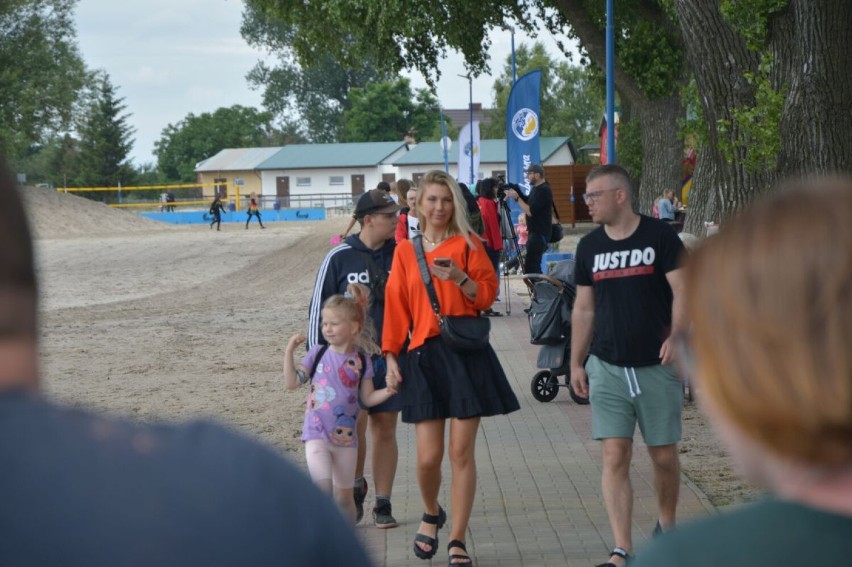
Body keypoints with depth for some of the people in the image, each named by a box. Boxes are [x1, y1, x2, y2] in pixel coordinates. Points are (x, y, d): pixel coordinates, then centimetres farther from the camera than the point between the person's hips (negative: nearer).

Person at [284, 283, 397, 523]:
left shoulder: (361, 361, 1)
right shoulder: (318, 354, -1)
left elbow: (368, 399, 6)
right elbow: (291, 383, -4)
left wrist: (388, 391, -11)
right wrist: (289, 351, -12)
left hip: (346, 437, 2)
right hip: (317, 434, -2)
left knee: (343, 495, 10)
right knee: (323, 489, -20)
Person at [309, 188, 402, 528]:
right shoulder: (340, 258, -4)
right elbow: (319, 308, 0)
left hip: (391, 356, 3)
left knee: (384, 429, 6)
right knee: (354, 421, -11)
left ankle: (383, 504, 14)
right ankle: (355, 488, 15)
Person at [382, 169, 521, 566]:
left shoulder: (467, 244, 4)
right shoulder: (405, 251, 8)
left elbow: (487, 294, -1)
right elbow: (396, 307, 8)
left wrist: (459, 278, -18)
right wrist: (391, 357, 3)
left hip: (466, 354, -1)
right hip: (423, 355, 1)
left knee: (462, 452, -1)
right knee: (429, 455, -3)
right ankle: (431, 514, 29)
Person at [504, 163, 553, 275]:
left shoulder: (544, 190, -17)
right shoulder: (536, 188, 13)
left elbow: (530, 211, -22)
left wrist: (517, 198, -16)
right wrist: (518, 194, 5)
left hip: (540, 233, -10)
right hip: (534, 231, 10)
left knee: (530, 265, -15)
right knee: (534, 264, 13)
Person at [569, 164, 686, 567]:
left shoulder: (659, 236, -6)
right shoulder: (590, 246, 6)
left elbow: (682, 291, -9)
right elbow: (584, 308, 12)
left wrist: (676, 336, -25)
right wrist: (576, 363, 10)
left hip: (657, 366, -2)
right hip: (607, 368, 3)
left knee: (663, 456, 7)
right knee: (614, 458, -5)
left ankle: (666, 525, 33)